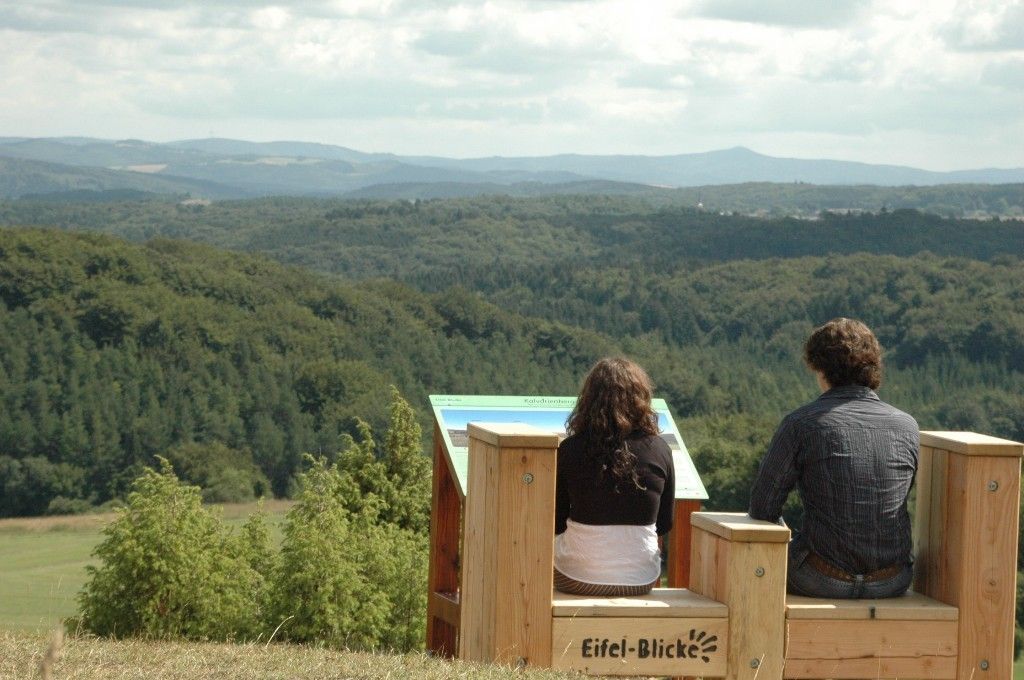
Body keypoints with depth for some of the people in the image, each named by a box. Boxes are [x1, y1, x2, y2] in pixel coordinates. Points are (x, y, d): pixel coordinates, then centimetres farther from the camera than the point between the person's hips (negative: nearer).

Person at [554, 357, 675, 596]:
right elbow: (664, 524, 4)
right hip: (641, 581, 2)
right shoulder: (659, 450, -6)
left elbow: (554, 523, 0)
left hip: (578, 580, -1)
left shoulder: (570, 450, -10)